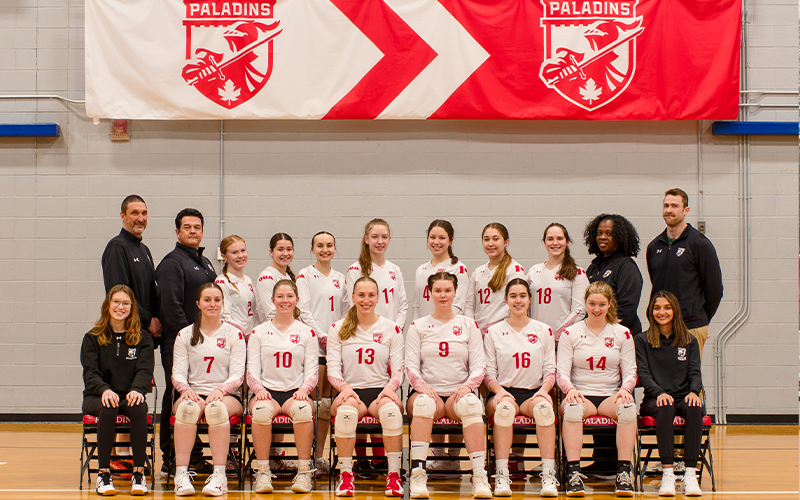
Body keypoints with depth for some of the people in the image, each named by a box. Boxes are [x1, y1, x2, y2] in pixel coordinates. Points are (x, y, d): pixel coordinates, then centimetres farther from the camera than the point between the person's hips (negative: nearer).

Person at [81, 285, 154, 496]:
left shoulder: (142, 339, 10)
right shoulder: (92, 338, 7)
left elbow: (145, 370, -3)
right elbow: (90, 372, -4)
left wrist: (137, 390, -26)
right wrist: (105, 390, -26)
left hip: (130, 397, 1)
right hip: (97, 397, -1)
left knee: (138, 408, -34)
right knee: (108, 408, -35)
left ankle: (139, 473, -29)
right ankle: (103, 473, -31)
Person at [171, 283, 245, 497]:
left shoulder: (234, 334, 9)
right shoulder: (185, 335, 14)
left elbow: (237, 375, 1)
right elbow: (178, 373, 7)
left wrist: (221, 390, -19)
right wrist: (186, 389, -16)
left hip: (227, 396, -1)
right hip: (194, 393, 1)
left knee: (217, 407, -38)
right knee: (187, 407, -36)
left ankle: (219, 475, -37)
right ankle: (181, 473, -36)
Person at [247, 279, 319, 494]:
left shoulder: (307, 333, 12)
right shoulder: (259, 332, 13)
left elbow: (312, 371, 7)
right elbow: (252, 370, 8)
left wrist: (304, 389, -15)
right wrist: (259, 388, -14)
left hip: (295, 392, 0)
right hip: (267, 391, 0)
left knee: (303, 409, -37)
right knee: (261, 411, -37)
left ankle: (304, 471, -26)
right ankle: (262, 471, -25)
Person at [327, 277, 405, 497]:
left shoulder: (391, 328, 10)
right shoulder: (338, 329, 10)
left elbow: (398, 370, 6)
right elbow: (332, 368, 5)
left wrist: (390, 387, -15)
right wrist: (344, 387, -16)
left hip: (381, 391, 0)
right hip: (351, 391, 0)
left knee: (391, 408, -37)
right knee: (346, 409, -37)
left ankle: (394, 475, -27)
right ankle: (345, 474, -25)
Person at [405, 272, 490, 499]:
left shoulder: (469, 325, 14)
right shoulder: (418, 326, 13)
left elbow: (479, 365, 7)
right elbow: (411, 365, 5)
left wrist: (468, 385, -14)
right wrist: (422, 386, -17)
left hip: (458, 393, 0)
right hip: (428, 391, 0)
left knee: (470, 403, -37)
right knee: (423, 402, -38)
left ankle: (479, 477, -39)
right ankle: (417, 474, -41)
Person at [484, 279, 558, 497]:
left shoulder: (544, 331, 13)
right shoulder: (493, 332, 11)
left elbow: (550, 370, 10)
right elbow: (488, 372, 7)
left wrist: (543, 390, -11)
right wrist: (499, 390, -14)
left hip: (534, 393, 1)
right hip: (504, 393, 0)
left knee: (544, 407, -36)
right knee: (504, 407, -38)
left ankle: (549, 476, -37)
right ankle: (501, 477, -37)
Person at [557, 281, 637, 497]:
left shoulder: (622, 333, 10)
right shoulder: (570, 333, 7)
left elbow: (630, 372, 8)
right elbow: (562, 373, 2)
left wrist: (625, 389, -14)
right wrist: (570, 389, -20)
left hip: (611, 395, 1)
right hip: (581, 394, -1)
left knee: (628, 406, -34)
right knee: (572, 408, -37)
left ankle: (624, 473, -32)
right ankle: (573, 473, -38)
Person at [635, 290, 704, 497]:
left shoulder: (690, 341, 17)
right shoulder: (642, 341, 11)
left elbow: (695, 372, 7)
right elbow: (643, 373, 0)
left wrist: (694, 391, -15)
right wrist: (659, 393, -19)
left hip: (684, 396, 2)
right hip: (654, 400, -2)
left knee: (694, 408, -34)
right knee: (665, 409, -37)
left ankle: (690, 474, -37)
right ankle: (667, 474, -39)